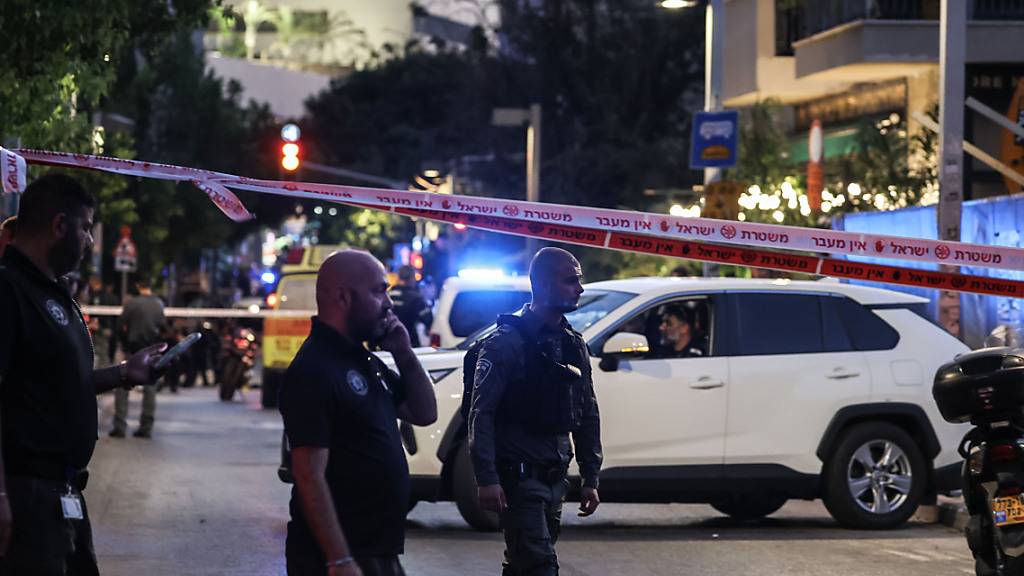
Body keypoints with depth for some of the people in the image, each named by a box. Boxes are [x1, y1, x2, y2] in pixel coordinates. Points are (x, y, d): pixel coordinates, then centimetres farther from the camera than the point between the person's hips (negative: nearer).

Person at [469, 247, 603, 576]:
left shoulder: (574, 345, 12)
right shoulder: (508, 342, -11)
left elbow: (588, 416, 18)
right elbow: (481, 413, -15)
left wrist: (590, 479, 14)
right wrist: (487, 479, -22)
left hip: (554, 477, 7)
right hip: (518, 476, -7)